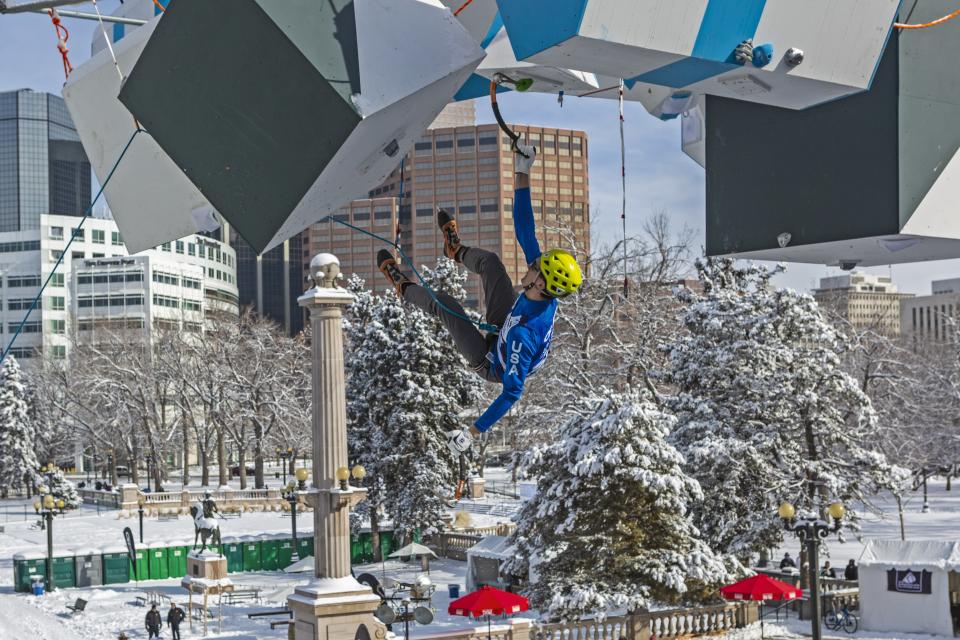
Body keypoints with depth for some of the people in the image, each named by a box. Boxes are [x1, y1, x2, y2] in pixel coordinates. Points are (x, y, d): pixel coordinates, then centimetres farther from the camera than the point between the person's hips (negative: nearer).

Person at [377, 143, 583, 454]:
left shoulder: (526, 335, -46)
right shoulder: (547, 293, -27)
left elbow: (512, 393, -41)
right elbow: (526, 233, -21)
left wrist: (472, 432, -37)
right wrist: (522, 174, -20)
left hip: (491, 366, -6)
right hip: (502, 328, 6)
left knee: (443, 303, -7)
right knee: (489, 260, 4)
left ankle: (405, 289, 25)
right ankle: (457, 251, 36)